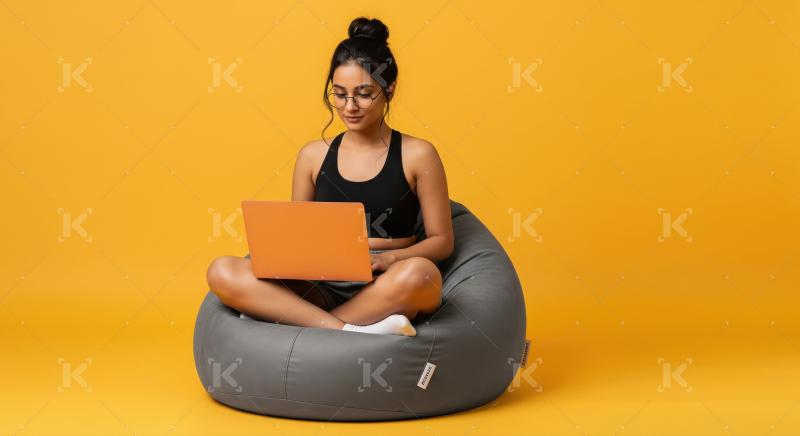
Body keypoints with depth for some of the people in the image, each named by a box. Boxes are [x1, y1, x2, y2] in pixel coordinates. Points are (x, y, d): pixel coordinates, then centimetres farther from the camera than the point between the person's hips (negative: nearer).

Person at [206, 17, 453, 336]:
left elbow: (441, 241, 4)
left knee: (420, 273, -39)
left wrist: (387, 258, -15)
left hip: (388, 290, -2)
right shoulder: (313, 155, 11)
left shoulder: (416, 155, 3)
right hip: (322, 287, 3)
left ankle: (296, 322, -25)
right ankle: (350, 331, -31)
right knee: (222, 272, -22)